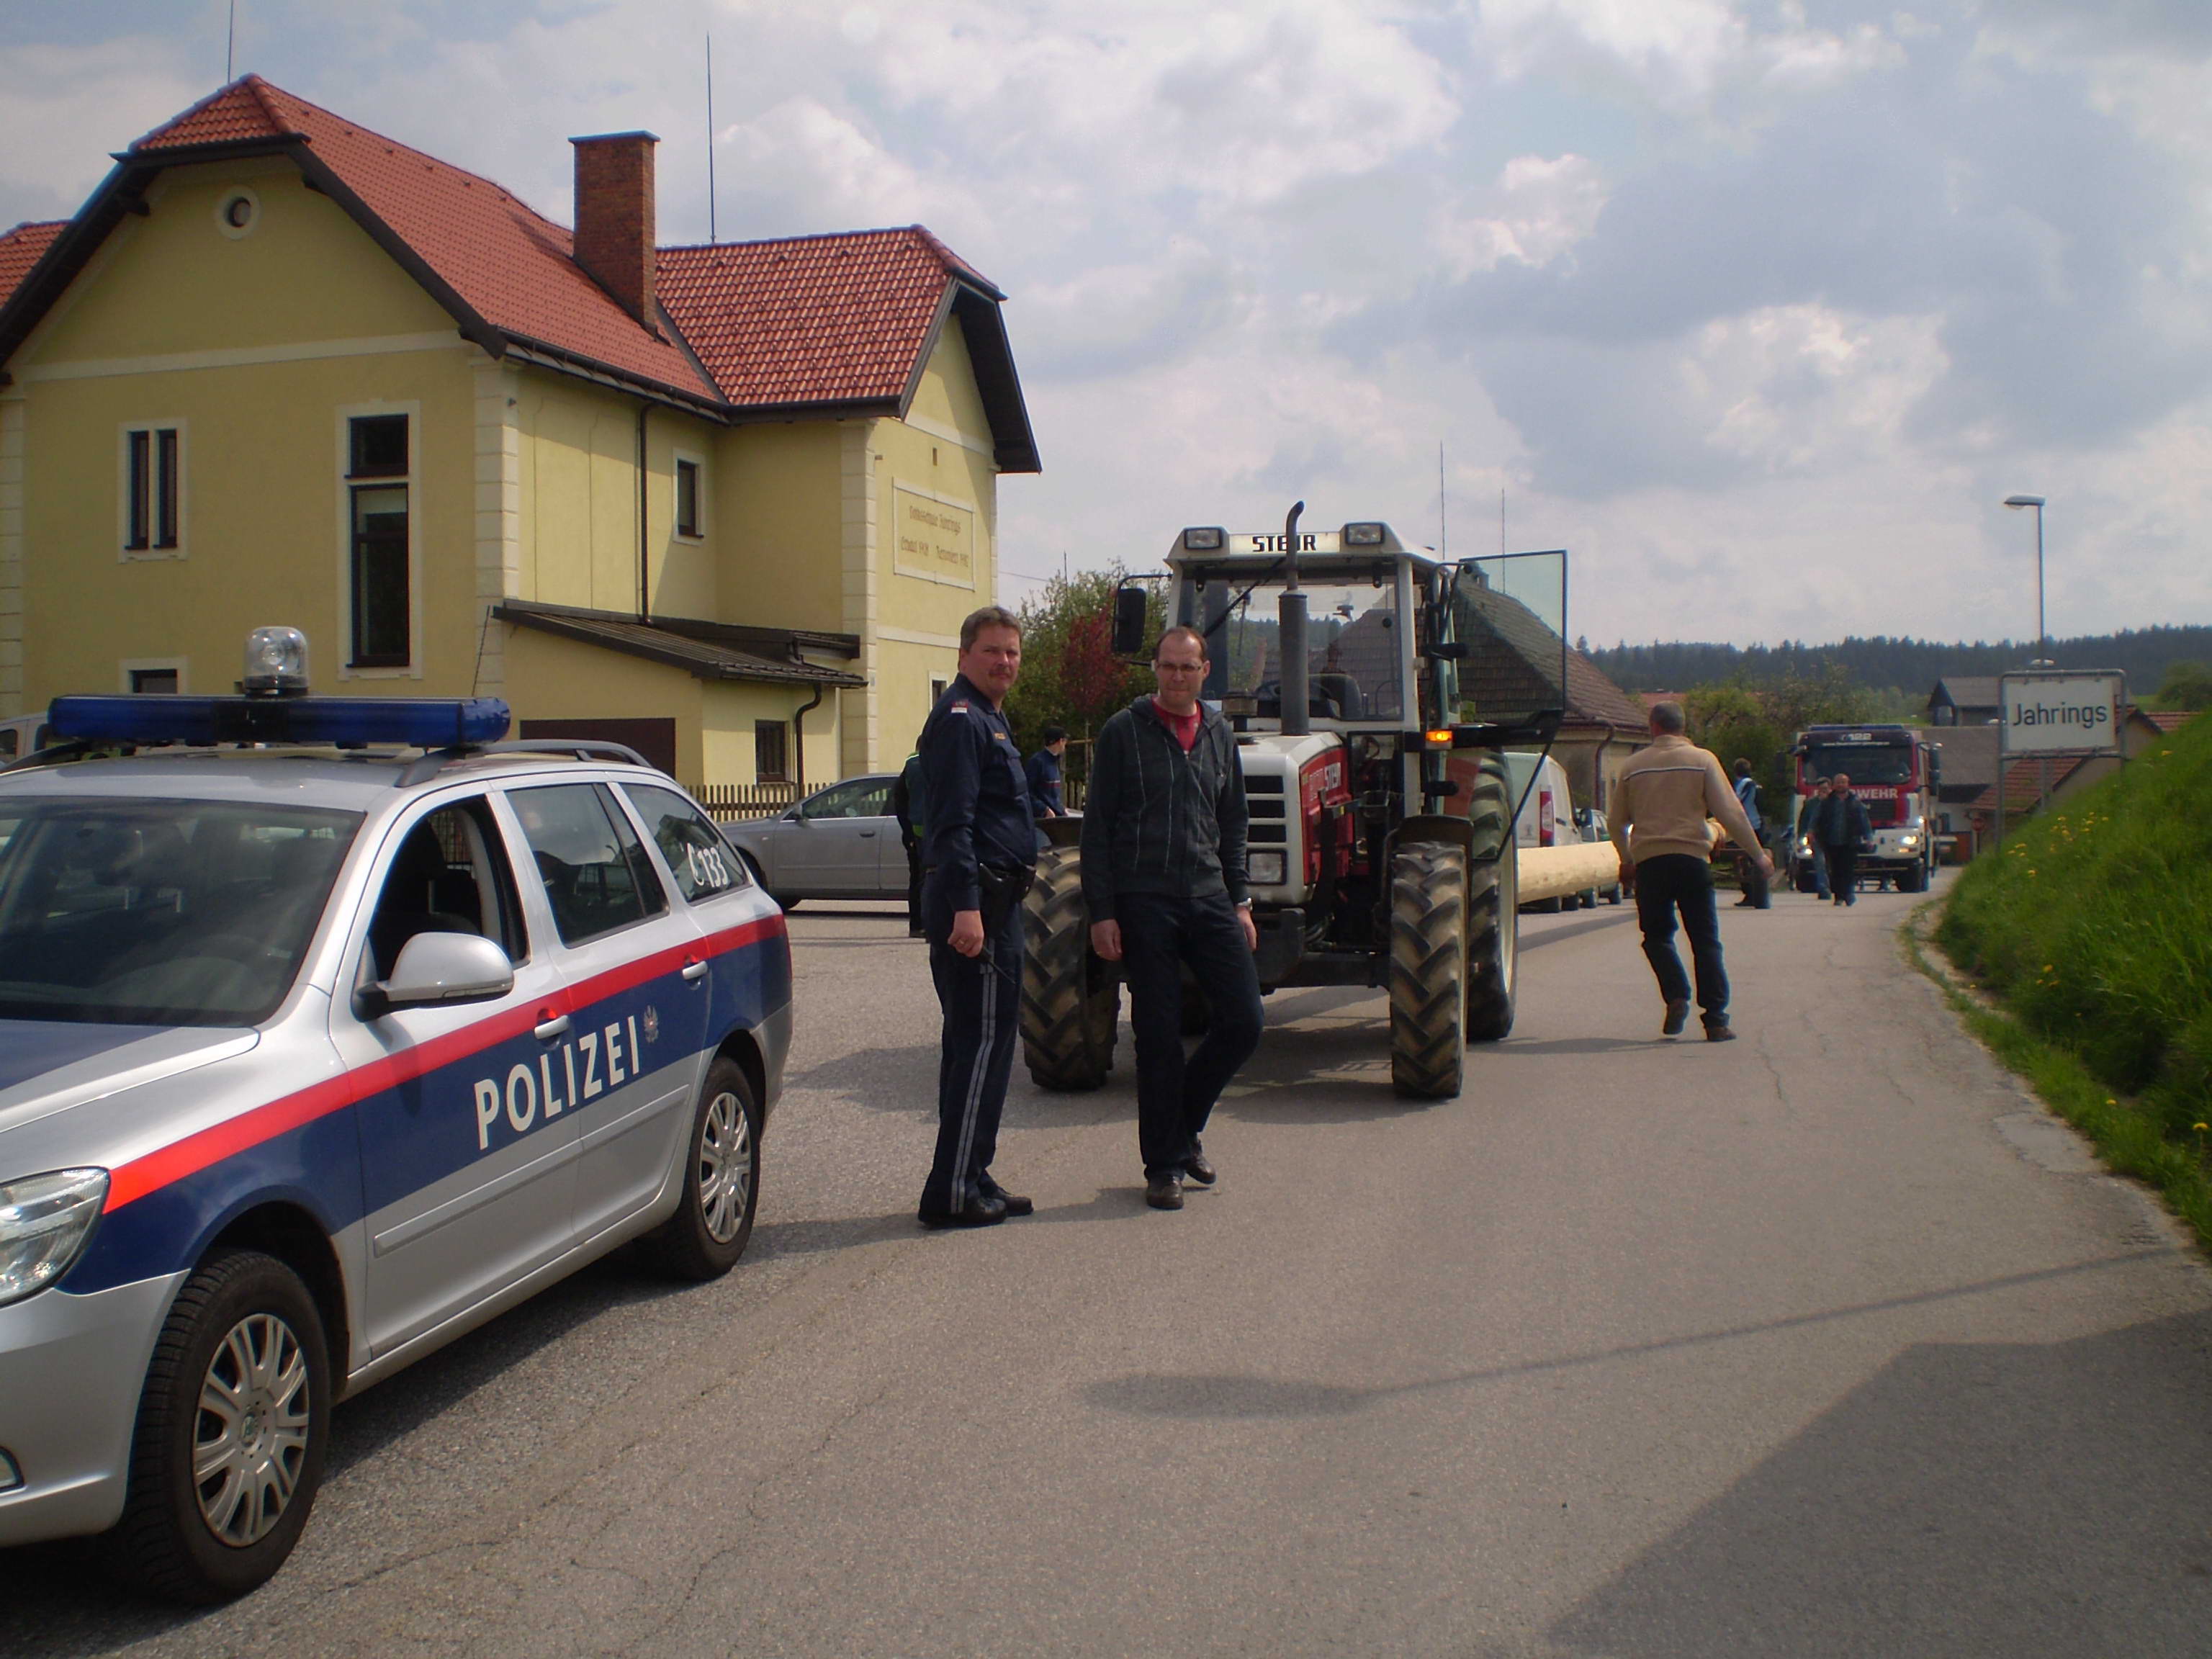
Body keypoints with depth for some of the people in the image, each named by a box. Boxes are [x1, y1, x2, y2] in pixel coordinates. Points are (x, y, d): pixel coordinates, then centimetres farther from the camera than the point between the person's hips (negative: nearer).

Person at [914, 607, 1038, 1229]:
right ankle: (954, 1191, -5)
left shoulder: (988, 720, 20)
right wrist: (966, 907, -27)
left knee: (976, 1041, 13)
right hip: (977, 900, -11)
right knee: (984, 1041, -8)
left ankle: (970, 1181, 21)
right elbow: (953, 822, -21)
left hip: (993, 901, 11)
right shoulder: (960, 719, -12)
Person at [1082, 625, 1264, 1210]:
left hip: (1209, 899, 4)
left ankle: (1186, 1123, 21)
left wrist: (1240, 902, 13)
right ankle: (1164, 1165, 11)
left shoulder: (1220, 735, 12)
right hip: (1143, 904, -4)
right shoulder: (1123, 732, -2)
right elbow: (1097, 827, -3)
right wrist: (1101, 911, -9)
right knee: (1159, 1037, -1)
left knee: (1243, 1021, -2)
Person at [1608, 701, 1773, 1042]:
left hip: (1649, 860, 1)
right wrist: (1759, 854, 5)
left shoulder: (1633, 766, 9)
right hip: (1692, 857, -1)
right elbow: (1730, 813, -3)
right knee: (1705, 941, 5)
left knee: (1657, 936, 15)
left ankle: (1676, 998, -7)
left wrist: (1626, 860, 32)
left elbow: (1617, 822, 16)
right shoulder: (1702, 760, 3)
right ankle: (1716, 1020, 0)